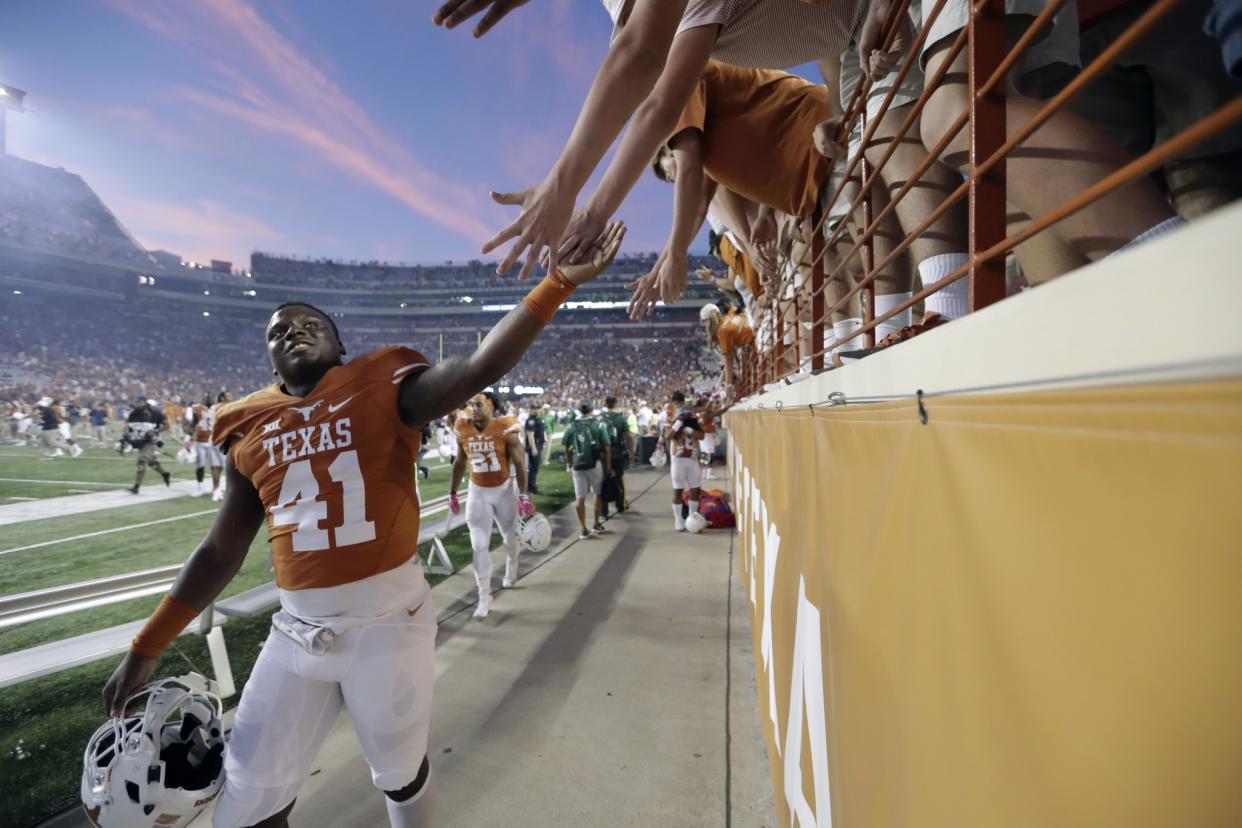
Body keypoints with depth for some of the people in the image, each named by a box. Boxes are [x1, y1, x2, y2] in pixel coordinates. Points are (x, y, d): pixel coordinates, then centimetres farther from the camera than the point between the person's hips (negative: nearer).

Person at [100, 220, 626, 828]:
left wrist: (560, 281, -29)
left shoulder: (383, 388, -6)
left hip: (388, 623, -4)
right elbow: (221, 552, 12)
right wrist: (146, 648, 13)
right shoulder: (249, 430, 7)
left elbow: (478, 367, -22)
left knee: (400, 775, 18)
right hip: (296, 632, 4)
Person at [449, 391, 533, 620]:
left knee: (511, 537, 16)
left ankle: (511, 568, 49)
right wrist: (453, 492, 11)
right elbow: (460, 463, 8)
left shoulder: (506, 428, -17)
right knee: (479, 545, -2)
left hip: (503, 489, -2)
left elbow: (519, 463, -15)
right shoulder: (464, 430, -6)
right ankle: (484, 597, 8)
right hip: (477, 492, 2)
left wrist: (523, 494, -20)